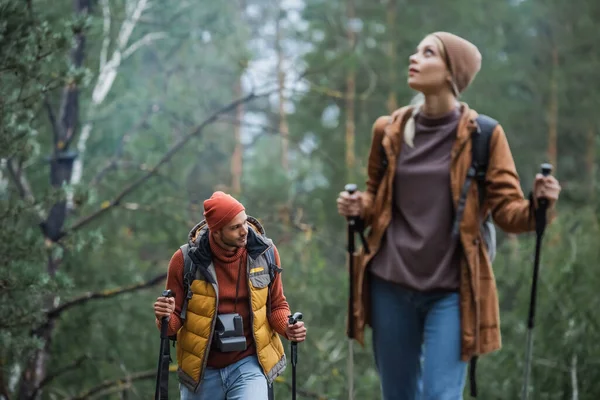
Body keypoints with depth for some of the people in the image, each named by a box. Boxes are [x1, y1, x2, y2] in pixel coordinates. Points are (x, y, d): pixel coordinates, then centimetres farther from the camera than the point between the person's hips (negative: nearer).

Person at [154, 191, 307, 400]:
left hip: (248, 364, -1)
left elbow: (277, 305, 7)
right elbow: (174, 322, -1)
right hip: (202, 371, 1)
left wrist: (286, 327, -14)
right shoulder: (185, 260, -11)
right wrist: (166, 318, -24)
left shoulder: (264, 252, -7)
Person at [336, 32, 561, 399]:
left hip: (451, 290, -4)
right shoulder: (390, 130, 5)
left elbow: (507, 209, -4)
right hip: (390, 285, 4)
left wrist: (537, 206, -25)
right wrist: (359, 207, -4)